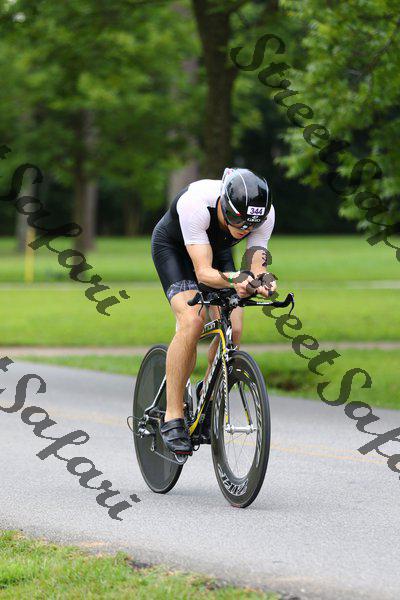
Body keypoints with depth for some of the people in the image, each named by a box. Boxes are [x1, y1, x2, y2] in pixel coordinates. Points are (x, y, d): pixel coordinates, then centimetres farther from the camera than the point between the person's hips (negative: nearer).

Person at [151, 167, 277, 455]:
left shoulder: (265, 214, -29)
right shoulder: (195, 203, -41)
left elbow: (256, 267, -26)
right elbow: (203, 272, -42)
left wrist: (262, 283, -49)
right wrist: (235, 280, -61)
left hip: (218, 250, 4)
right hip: (173, 248, -4)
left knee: (233, 328, -15)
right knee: (192, 321, -27)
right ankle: (173, 418, -20)